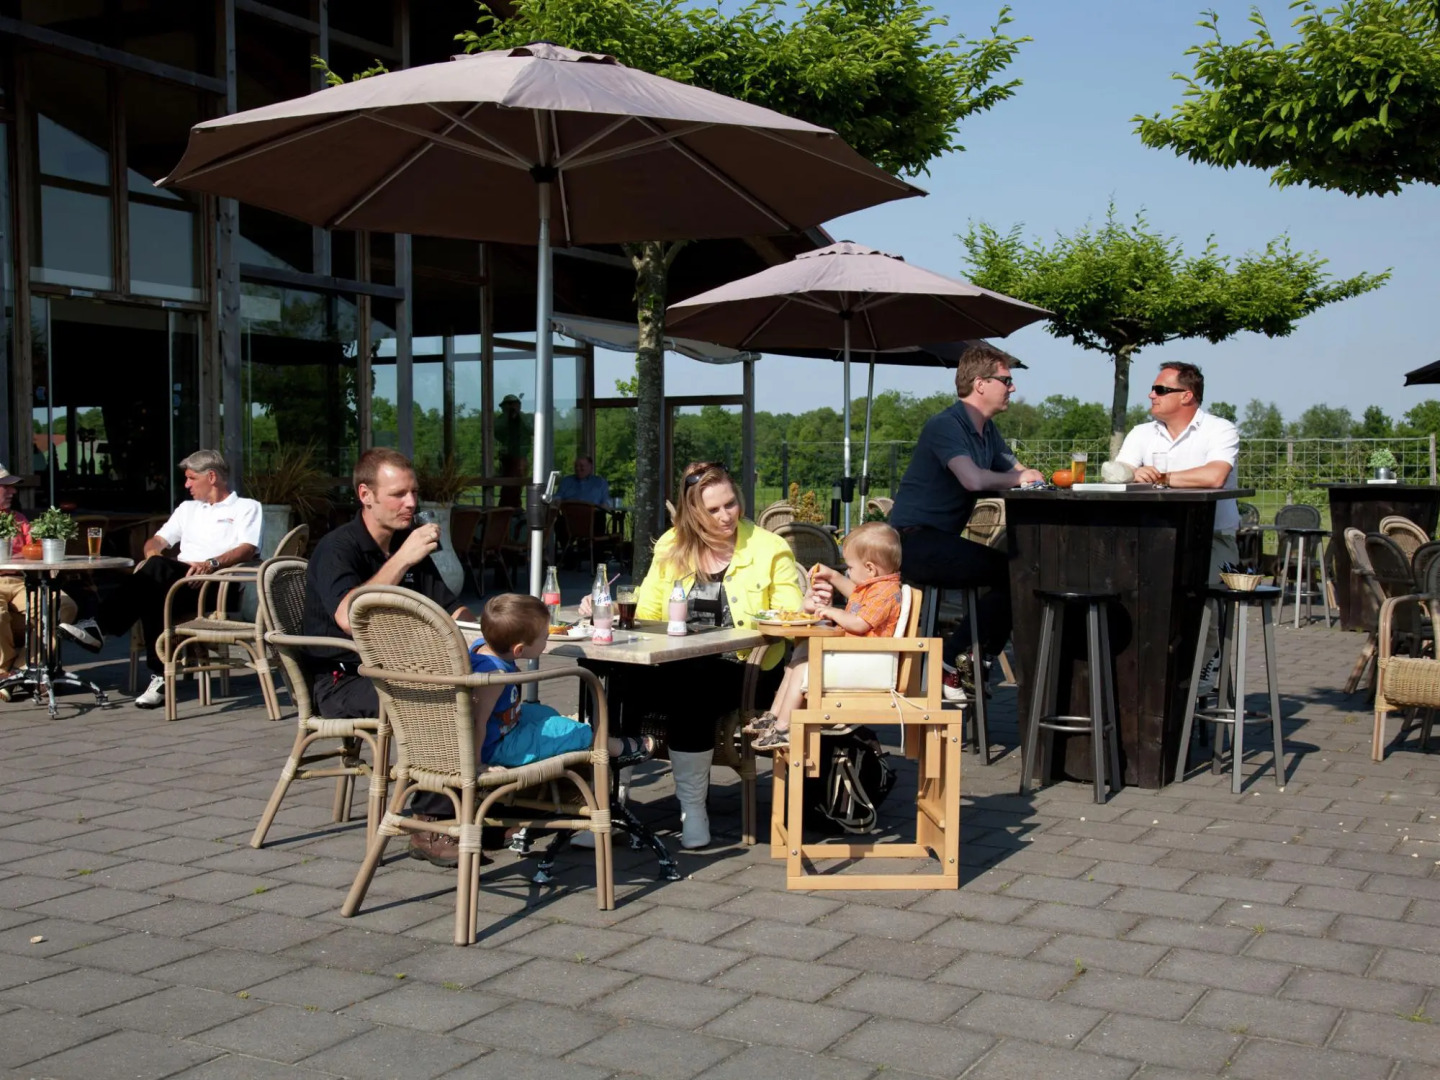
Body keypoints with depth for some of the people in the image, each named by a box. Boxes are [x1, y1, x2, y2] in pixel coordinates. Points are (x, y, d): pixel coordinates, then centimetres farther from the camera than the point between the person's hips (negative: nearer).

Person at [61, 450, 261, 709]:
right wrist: (153, 553, 0)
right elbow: (157, 541, 26)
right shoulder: (188, 508, 34)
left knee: (158, 568, -34)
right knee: (154, 596, -32)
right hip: (177, 580, 6)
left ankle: (100, 627, -32)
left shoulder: (247, 507, 12)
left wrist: (212, 563, -25)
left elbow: (248, 550, -7)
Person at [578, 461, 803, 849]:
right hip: (677, 665, 3)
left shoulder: (769, 548, 5)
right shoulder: (671, 546, 13)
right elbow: (646, 613, 13)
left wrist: (810, 610, -18)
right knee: (623, 679, -28)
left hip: (741, 668, -3)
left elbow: (792, 618, 4)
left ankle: (693, 810, -19)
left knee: (689, 691, -35)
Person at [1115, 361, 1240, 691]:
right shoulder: (1143, 434, 13)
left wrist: (1161, 477, -15)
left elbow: (1214, 476, -24)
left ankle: (1207, 658, -3)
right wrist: (1134, 473, -26)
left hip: (1213, 539, -4)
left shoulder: (1220, 431, -4)